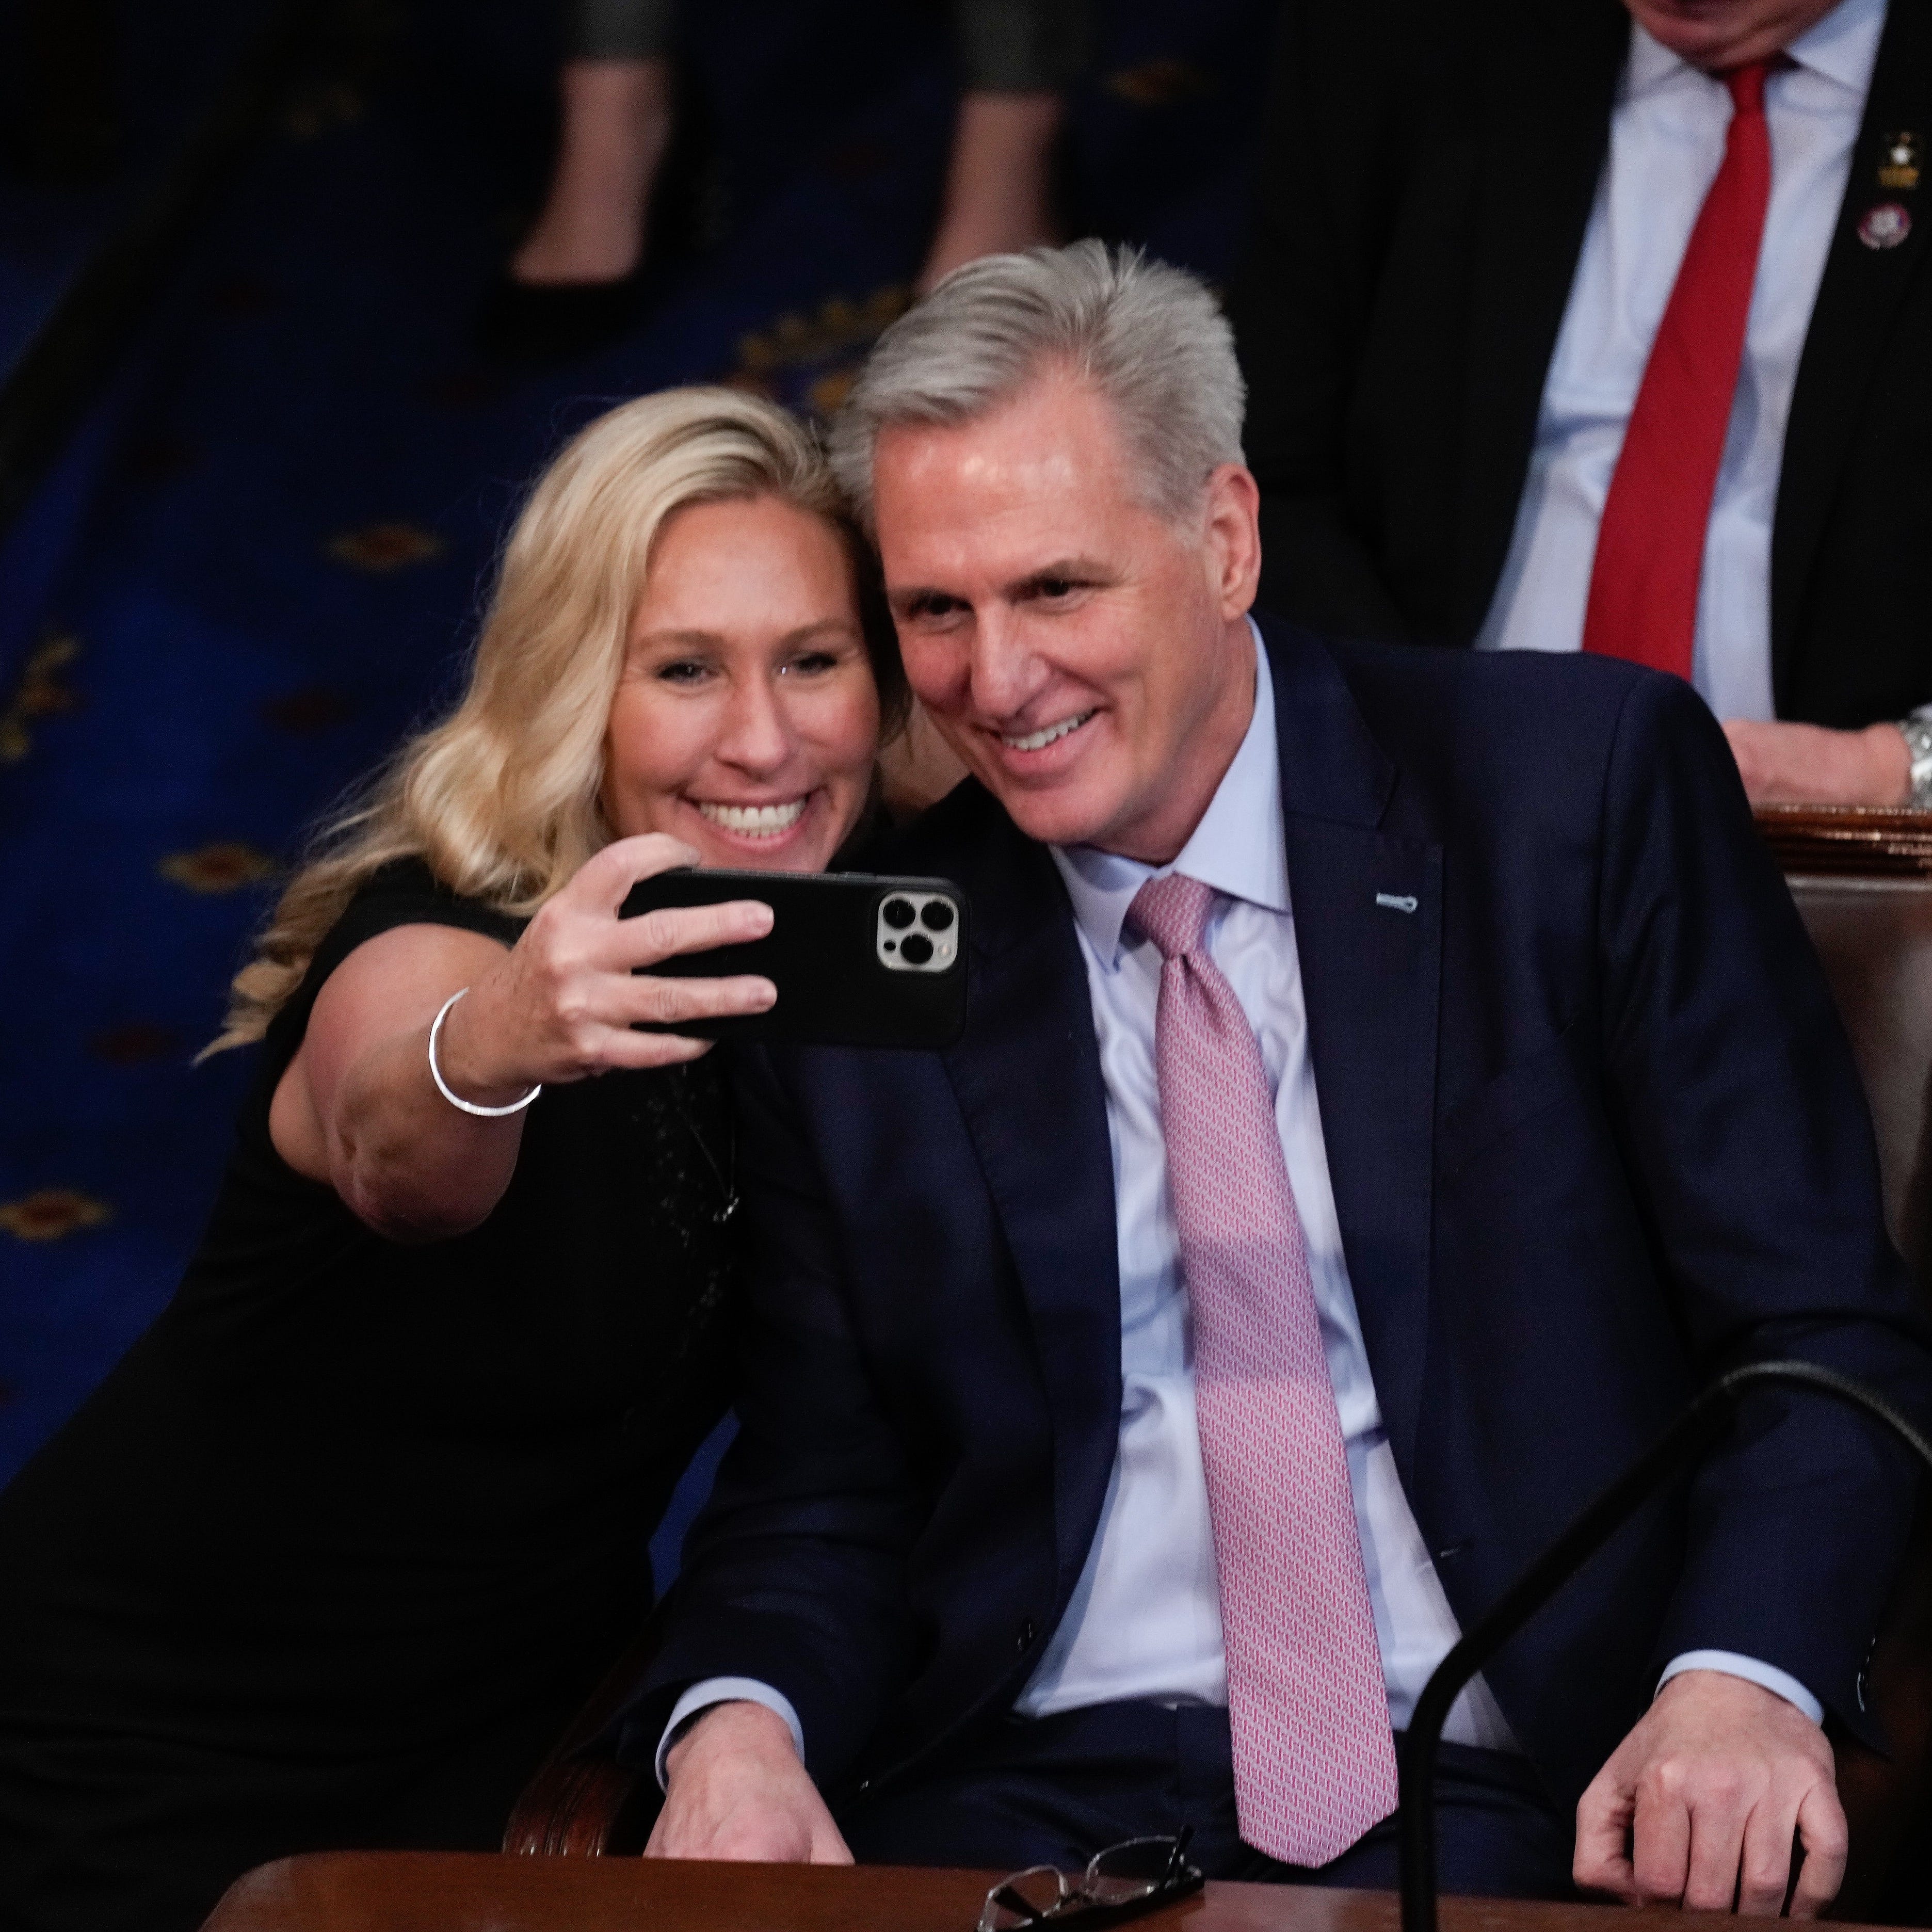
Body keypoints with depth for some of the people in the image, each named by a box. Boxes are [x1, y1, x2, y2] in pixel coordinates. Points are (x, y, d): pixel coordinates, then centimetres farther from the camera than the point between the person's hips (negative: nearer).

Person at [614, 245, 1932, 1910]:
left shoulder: (1589, 788, 4)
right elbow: (821, 1492, 14)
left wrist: (1743, 1682, -18)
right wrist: (737, 1724, -9)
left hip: (1507, 1805, -1)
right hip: (1030, 1801, 1)